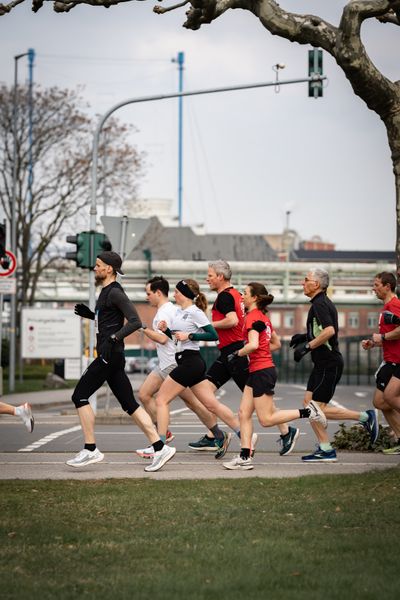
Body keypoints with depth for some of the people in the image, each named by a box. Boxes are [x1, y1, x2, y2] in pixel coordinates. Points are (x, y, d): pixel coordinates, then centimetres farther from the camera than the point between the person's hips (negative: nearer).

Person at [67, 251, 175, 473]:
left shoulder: (115, 292, -11)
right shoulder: (106, 292, 19)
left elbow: (135, 321, -19)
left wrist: (113, 338, -28)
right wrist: (90, 314, 21)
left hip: (109, 355, -10)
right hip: (110, 356, 10)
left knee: (80, 396, -5)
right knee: (129, 404, 6)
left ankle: (90, 450, -2)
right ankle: (160, 448, 2)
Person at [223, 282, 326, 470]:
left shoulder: (253, 317, -14)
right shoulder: (263, 317, 14)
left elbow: (253, 344, -27)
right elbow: (276, 344, 23)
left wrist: (237, 354, -13)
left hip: (261, 372, -10)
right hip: (257, 371, 10)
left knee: (266, 420, -5)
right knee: (244, 413, 6)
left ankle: (307, 411, -2)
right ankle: (245, 457, 3)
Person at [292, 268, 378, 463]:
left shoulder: (320, 304, -16)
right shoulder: (324, 303, 16)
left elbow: (329, 331, -30)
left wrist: (307, 346, -24)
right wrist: (305, 337, 19)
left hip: (328, 364, -10)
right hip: (324, 364, 10)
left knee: (317, 409, -7)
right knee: (309, 404, 7)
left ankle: (364, 417, -1)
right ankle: (325, 450, 7)